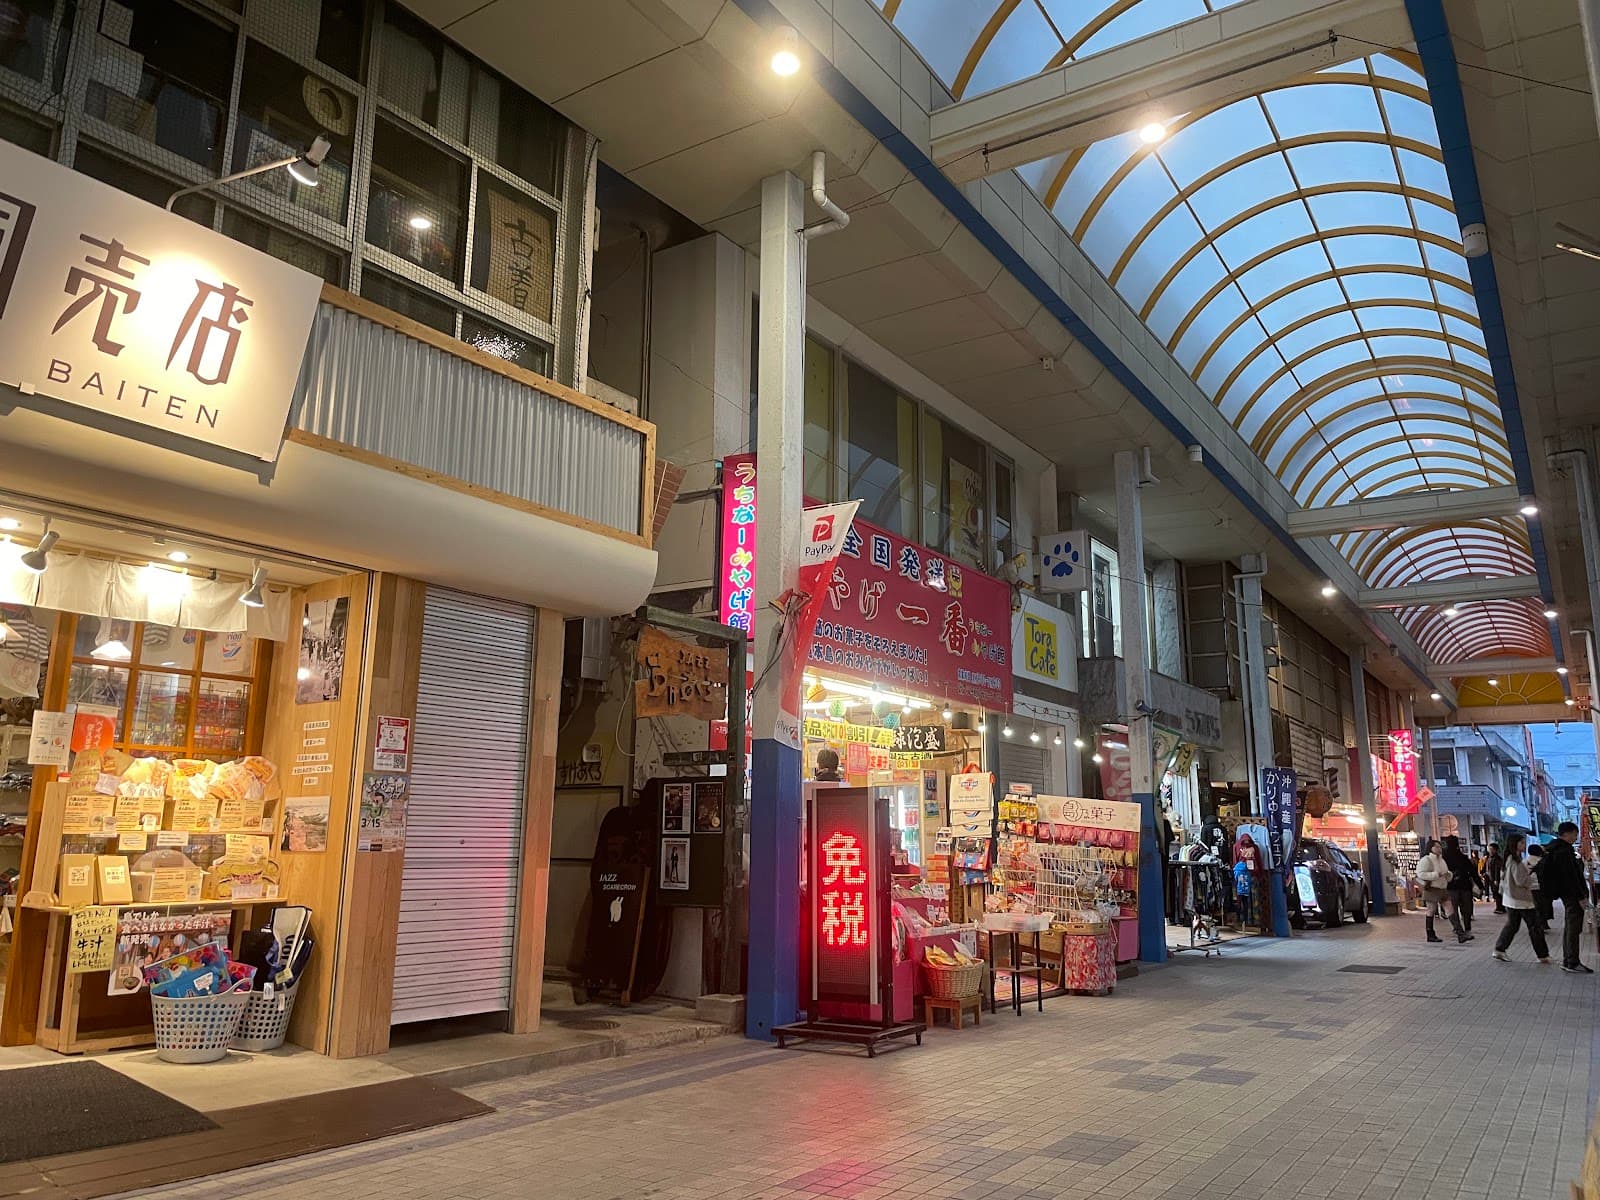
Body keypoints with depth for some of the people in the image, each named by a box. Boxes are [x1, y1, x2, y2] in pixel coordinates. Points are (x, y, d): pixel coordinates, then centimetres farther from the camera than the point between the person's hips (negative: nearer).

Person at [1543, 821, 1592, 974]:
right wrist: (1581, 896, -19)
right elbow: (1570, 876, -22)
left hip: (1566, 894, 11)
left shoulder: (1554, 849, 13)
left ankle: (1567, 961, 22)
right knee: (1574, 928, -6)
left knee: (1569, 927, 16)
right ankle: (1572, 964, -3)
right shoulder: (1564, 851, -19)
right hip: (1572, 894, -11)